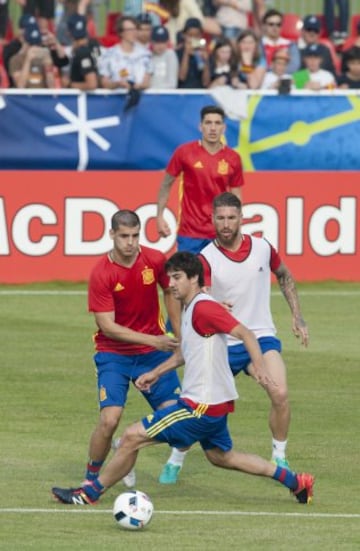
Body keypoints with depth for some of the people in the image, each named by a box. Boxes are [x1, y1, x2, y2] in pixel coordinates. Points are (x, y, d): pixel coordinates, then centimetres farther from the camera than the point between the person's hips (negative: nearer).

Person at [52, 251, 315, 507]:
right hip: (215, 402, 11)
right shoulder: (190, 309, 14)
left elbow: (245, 333, -25)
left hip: (202, 406, -11)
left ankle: (90, 493, 4)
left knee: (133, 437, -7)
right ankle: (295, 481, 29)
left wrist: (259, 368, -38)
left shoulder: (204, 307, -18)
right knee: (221, 457, 26)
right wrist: (156, 373, 28)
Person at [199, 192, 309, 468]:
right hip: (222, 341, -1)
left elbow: (285, 276, 18)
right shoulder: (206, 258, -12)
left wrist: (297, 316, 13)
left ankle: (279, 458, -4)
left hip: (261, 336, 1)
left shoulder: (262, 248, -3)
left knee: (280, 394, -22)